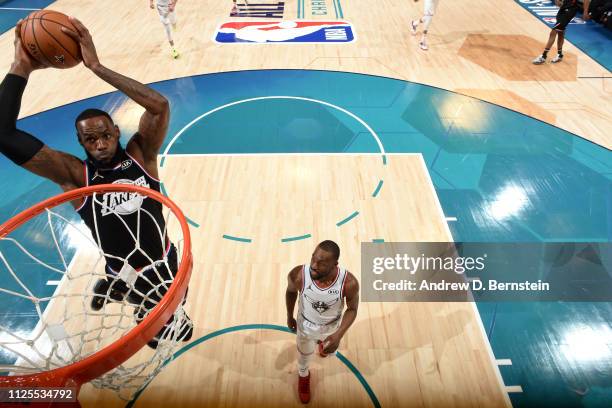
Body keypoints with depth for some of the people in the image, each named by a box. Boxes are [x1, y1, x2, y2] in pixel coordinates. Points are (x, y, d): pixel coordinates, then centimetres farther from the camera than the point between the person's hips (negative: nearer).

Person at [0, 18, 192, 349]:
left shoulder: (140, 154, -14)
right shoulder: (75, 175, -16)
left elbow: (160, 106, -31)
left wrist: (96, 66, -34)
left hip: (164, 262, 2)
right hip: (124, 277, -1)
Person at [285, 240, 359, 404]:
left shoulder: (349, 283, -38)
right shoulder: (297, 275, -37)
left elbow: (352, 309, -17)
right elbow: (291, 291, -11)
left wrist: (339, 335, -30)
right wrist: (289, 317, 3)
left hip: (332, 326, 1)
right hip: (305, 325, 0)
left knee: (330, 351, 32)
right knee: (304, 355, 28)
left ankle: (322, 344, 70)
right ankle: (303, 376, 64)